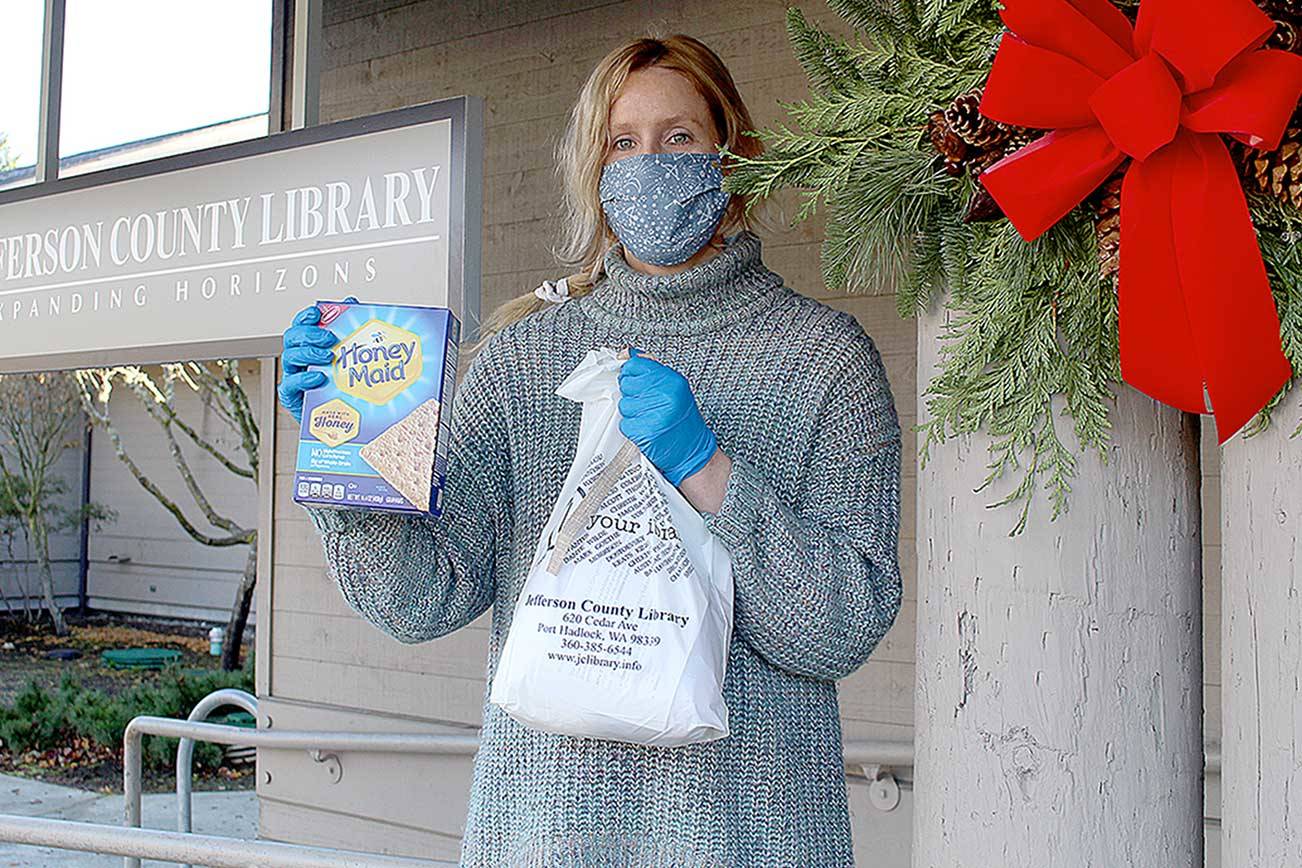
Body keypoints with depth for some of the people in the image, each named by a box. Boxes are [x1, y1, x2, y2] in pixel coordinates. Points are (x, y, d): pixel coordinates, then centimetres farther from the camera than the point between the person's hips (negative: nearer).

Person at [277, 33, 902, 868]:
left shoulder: (822, 352, -2)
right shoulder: (524, 354, 4)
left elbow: (847, 627, -9)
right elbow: (428, 598, -1)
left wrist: (703, 467, -19)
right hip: (546, 801, 2)